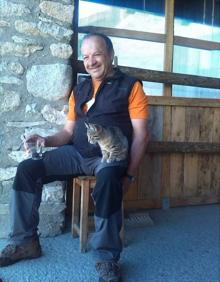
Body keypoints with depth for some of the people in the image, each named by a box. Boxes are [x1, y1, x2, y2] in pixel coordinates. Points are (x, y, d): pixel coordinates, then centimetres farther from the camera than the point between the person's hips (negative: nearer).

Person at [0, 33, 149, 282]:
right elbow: (68, 131, 17)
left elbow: (140, 135, -4)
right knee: (27, 169, -11)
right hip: (76, 153, 5)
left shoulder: (130, 86, 2)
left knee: (108, 180, -39)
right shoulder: (79, 90, 18)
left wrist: (129, 174, -12)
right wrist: (46, 140, -5)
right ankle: (25, 241, 2)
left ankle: (107, 258, -22)